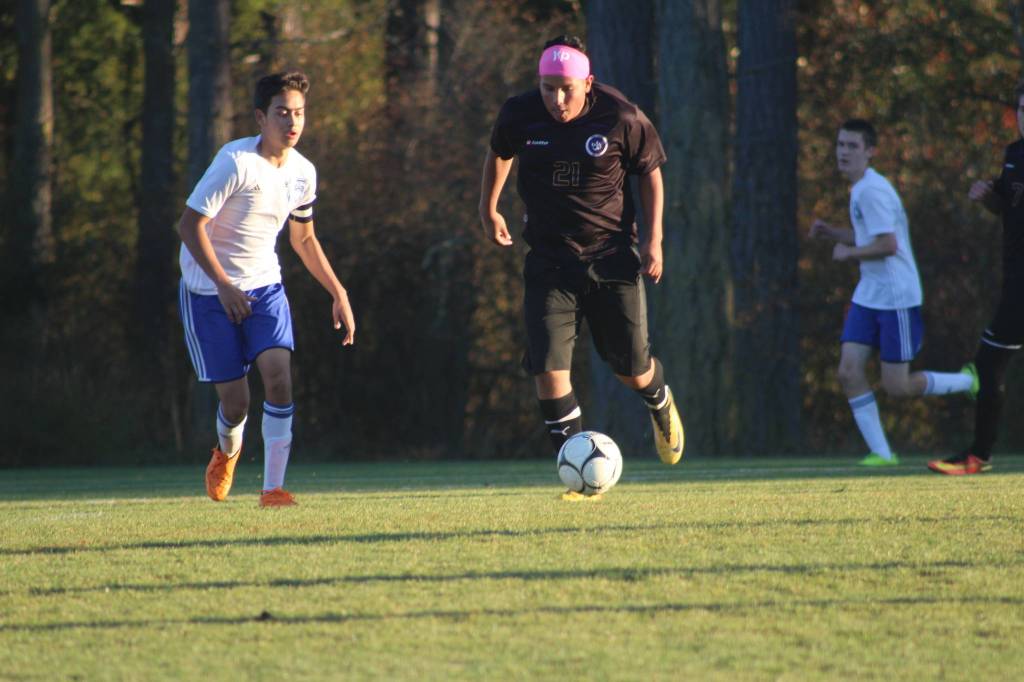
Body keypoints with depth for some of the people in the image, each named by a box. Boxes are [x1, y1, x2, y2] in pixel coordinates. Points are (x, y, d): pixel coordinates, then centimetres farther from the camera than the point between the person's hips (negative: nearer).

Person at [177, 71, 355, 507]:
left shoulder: (302, 172, 1)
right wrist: (224, 285, -25)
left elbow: (304, 238, 17)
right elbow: (189, 225, -19)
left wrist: (339, 294, 12)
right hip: (208, 291, -4)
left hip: (263, 286, 4)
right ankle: (227, 451, 34)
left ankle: (273, 488, -14)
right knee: (235, 400, -4)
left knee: (278, 373, -19)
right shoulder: (235, 162, -19)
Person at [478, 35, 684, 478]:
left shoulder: (621, 118, -13)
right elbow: (498, 153, 15)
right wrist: (488, 210, 23)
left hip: (612, 257, -1)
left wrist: (653, 241, -3)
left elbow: (650, 172, 2)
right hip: (550, 262, 1)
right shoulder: (519, 116, -8)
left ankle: (661, 404, 46)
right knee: (547, 366, -14)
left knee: (631, 368, 7)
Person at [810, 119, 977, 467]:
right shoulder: (860, 189, 13)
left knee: (896, 386, -4)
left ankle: (968, 382, 19)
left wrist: (848, 252, -10)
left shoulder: (872, 190, -18)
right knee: (849, 372, -4)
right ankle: (881, 452, 0)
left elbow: (887, 244, -23)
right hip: (868, 295, 9)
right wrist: (831, 233, 12)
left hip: (896, 298, -9)